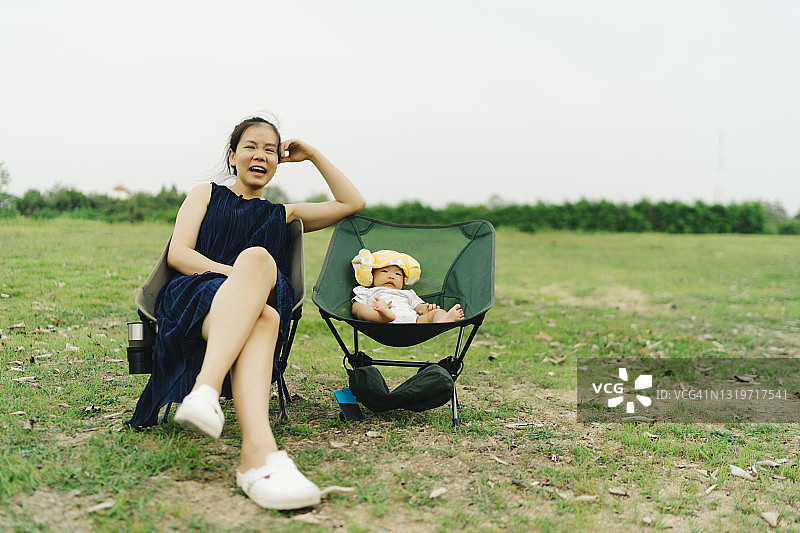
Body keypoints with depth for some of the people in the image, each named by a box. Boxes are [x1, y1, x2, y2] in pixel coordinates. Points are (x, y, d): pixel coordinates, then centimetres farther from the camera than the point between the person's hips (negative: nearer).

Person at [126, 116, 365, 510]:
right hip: (191, 297, -3)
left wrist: (312, 155, 28)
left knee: (263, 308, -40)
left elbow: (352, 202, 30)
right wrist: (242, 274, -9)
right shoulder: (206, 195, 25)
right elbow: (177, 254, 8)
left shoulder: (283, 215, 32)